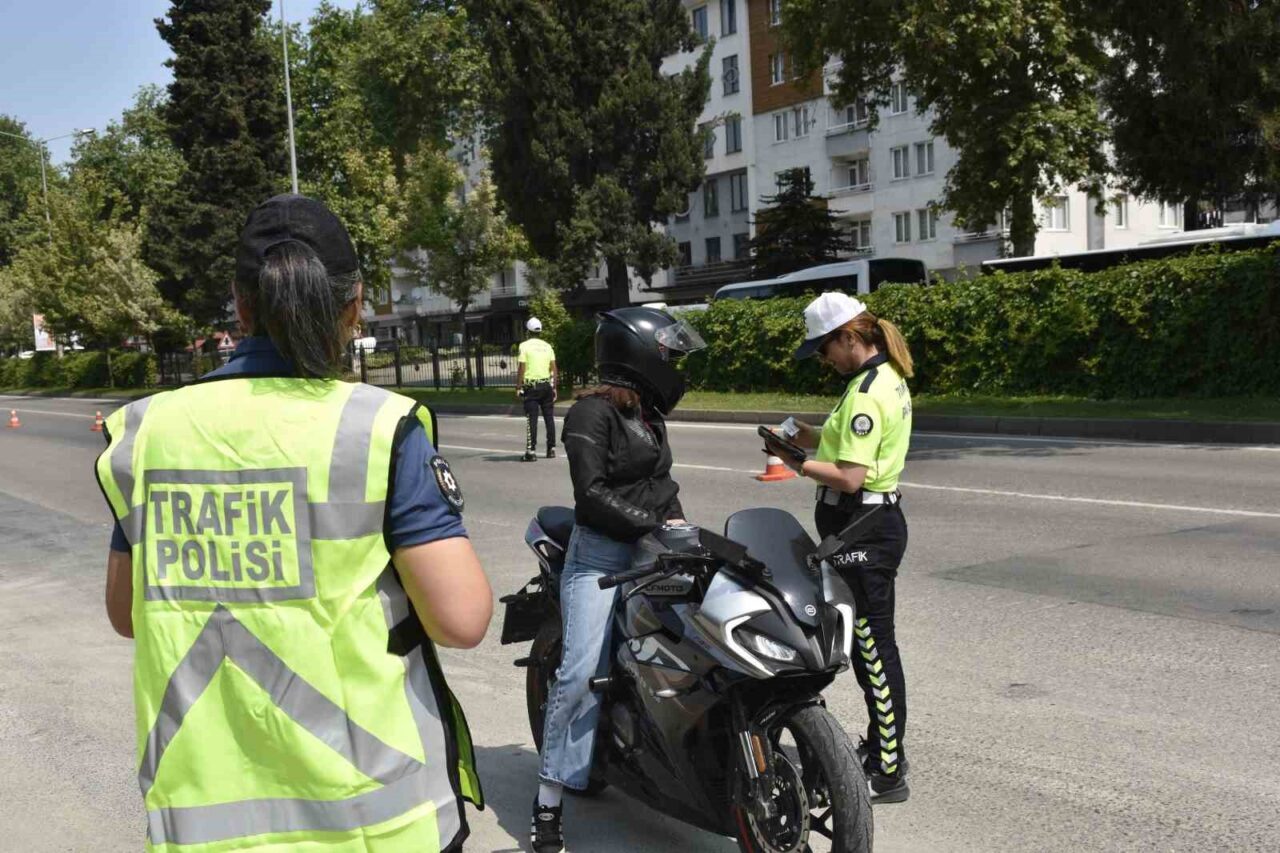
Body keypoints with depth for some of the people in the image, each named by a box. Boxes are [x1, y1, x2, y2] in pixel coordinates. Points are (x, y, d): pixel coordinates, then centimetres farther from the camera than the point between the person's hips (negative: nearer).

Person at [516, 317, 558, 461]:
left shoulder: (524, 346, -4)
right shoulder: (547, 346, 8)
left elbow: (522, 368, -10)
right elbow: (554, 369, 5)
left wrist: (518, 387, -6)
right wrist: (555, 387, 10)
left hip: (531, 386, -4)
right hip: (547, 385, 4)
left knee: (531, 419, -5)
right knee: (549, 417, 10)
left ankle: (531, 451, -9)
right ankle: (551, 448, 14)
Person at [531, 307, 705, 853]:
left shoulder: (649, 414, 15)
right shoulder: (592, 413, -11)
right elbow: (591, 492, -19)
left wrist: (678, 520, 2)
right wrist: (657, 525, -21)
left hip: (652, 555, 8)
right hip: (601, 557, -8)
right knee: (582, 672, -14)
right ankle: (550, 797, -7)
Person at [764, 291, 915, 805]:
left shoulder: (865, 393, -20)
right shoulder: (890, 377, 12)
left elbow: (850, 478, -24)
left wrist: (800, 464, -16)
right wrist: (818, 439, 5)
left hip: (860, 528, -11)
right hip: (877, 518, 11)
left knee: (873, 646, -3)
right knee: (871, 643, 19)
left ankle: (889, 774, 7)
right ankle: (881, 748, 33)